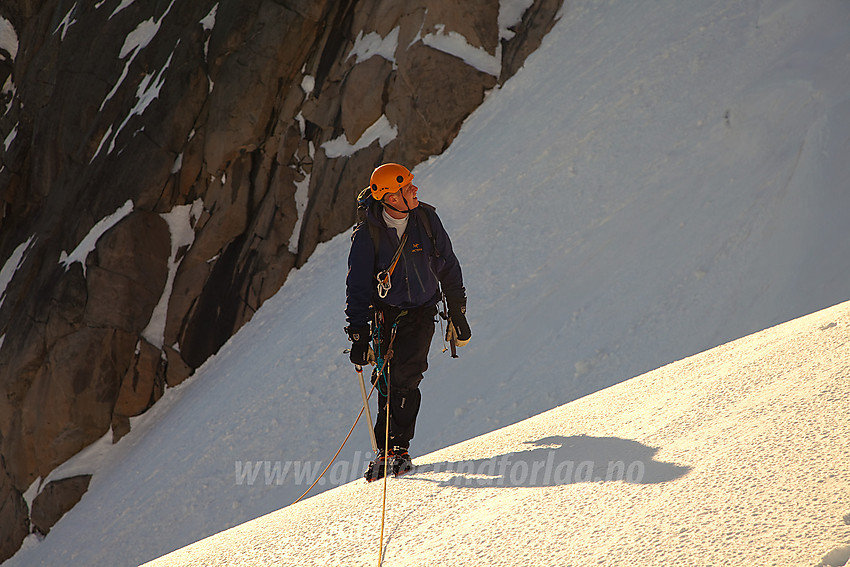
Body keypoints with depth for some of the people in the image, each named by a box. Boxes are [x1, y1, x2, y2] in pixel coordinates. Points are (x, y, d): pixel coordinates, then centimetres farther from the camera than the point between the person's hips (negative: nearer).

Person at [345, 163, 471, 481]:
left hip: (422, 312, 0)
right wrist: (358, 337, -14)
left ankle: (396, 448, -13)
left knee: (405, 377, -16)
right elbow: (358, 288, -8)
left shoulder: (426, 219, -4)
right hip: (385, 314, 0)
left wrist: (457, 314, 10)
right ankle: (388, 451, 7)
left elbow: (448, 268, 9)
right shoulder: (367, 235, -12)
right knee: (389, 382, -6)